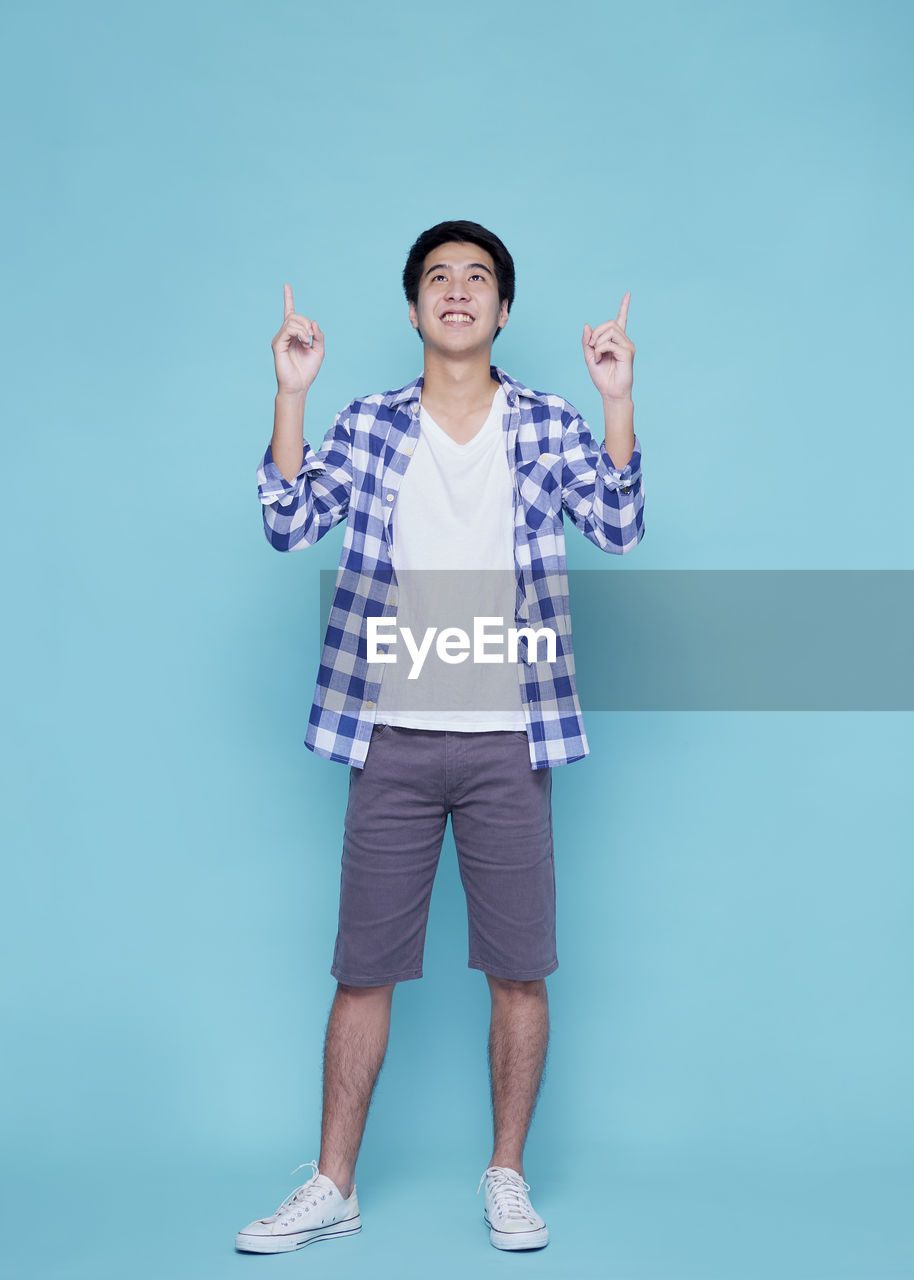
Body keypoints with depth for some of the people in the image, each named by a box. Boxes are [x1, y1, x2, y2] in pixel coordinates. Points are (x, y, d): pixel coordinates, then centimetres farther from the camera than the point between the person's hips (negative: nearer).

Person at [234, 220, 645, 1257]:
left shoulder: (549, 427, 5)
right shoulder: (367, 426, 7)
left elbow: (618, 528, -9)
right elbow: (290, 524, -6)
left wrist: (616, 397, -18)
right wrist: (291, 393, -14)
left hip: (508, 742, 0)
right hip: (393, 741, 1)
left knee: (519, 973, 5)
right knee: (363, 970, 7)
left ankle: (506, 1178, 23)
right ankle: (331, 1187, 21)